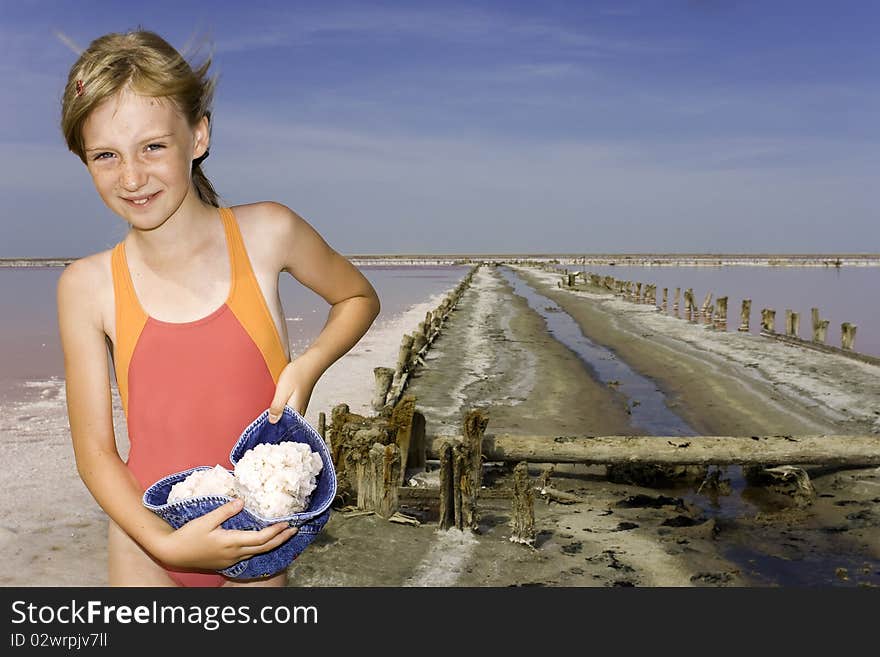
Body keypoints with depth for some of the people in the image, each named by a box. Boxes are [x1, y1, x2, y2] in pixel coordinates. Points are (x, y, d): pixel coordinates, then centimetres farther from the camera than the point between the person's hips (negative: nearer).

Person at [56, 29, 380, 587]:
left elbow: (359, 298, 6)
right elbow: (94, 449, -5)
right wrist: (166, 543, -19)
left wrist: (307, 367, -11)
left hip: (255, 541, 0)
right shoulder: (86, 286, -9)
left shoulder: (265, 233, -11)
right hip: (144, 550, 1)